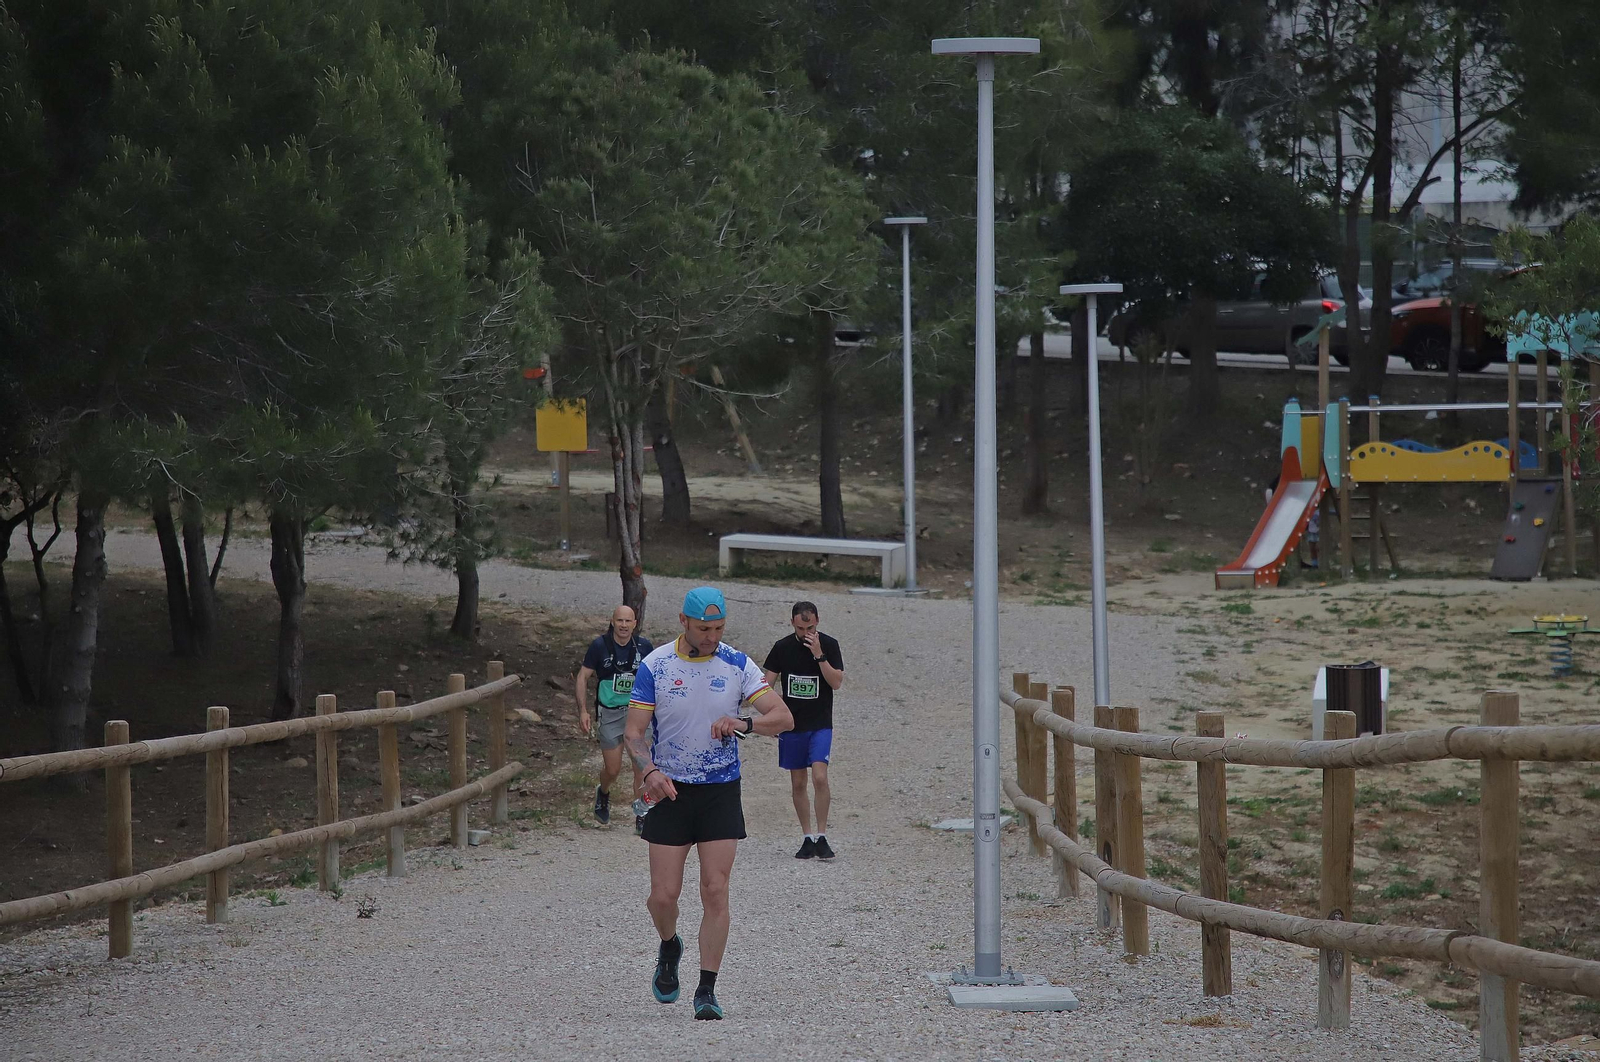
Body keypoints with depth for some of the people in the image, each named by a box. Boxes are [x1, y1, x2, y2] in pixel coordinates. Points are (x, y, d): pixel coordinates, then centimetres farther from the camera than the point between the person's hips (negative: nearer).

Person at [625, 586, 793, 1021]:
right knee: (664, 894, -4)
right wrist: (649, 770, -24)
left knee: (715, 891, -7)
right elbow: (635, 731, -4)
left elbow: (783, 718, -4)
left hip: (721, 790, 1)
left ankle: (707, 990, -1)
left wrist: (744, 723, -24)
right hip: (670, 790, -1)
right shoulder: (654, 666, -4)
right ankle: (669, 948, 30)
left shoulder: (737, 665, -1)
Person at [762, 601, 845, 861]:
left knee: (819, 777, -17)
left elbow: (837, 682, -11)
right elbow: (768, 683, 7)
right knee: (798, 783, 5)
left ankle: (821, 837, -10)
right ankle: (807, 838, 15)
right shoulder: (783, 647, 2)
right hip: (792, 724, 3)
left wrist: (819, 655, -21)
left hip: (820, 725, -3)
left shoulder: (829, 645, -3)